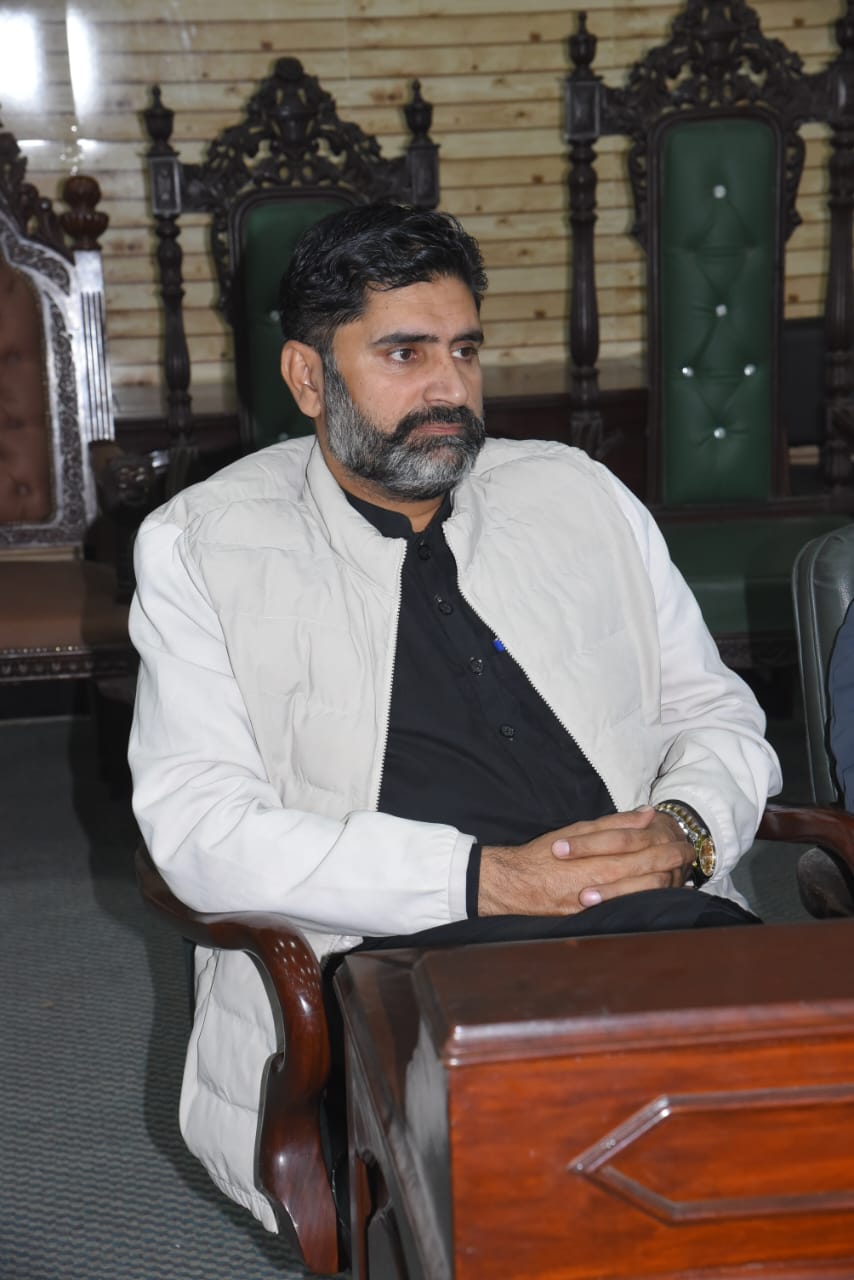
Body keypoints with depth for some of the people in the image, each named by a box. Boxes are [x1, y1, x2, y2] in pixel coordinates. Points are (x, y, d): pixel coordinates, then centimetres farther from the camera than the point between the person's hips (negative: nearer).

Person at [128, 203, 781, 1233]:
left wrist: (687, 830, -3)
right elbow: (198, 825, -4)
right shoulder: (200, 546, 8)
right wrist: (478, 878, -14)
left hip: (650, 917, 4)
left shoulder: (580, 498, 20)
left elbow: (717, 713, 22)